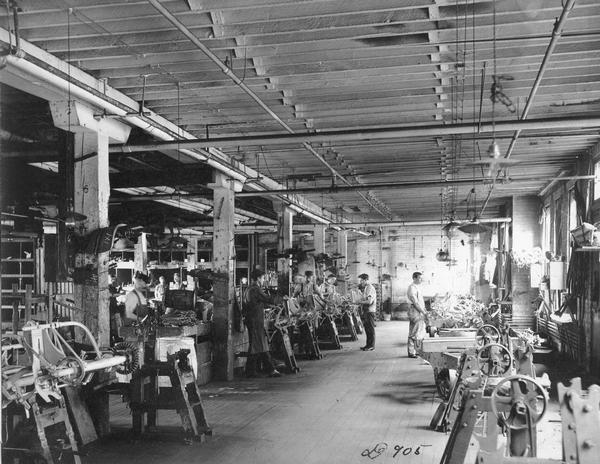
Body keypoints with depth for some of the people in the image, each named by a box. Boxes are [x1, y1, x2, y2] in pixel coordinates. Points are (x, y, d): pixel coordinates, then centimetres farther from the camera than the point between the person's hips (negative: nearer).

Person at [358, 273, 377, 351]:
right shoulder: (365, 288, 15)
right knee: (367, 328, 13)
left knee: (370, 328, -4)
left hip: (370, 311, -9)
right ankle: (368, 345, 19)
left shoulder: (370, 288, -15)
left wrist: (360, 302, -13)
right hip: (365, 311, 9)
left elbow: (369, 301, -23)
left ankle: (371, 346, 1)